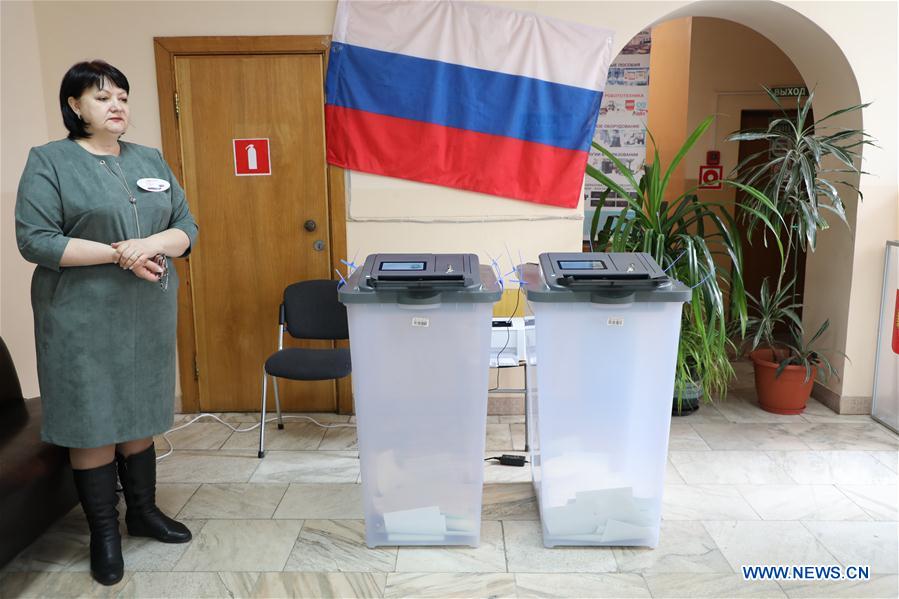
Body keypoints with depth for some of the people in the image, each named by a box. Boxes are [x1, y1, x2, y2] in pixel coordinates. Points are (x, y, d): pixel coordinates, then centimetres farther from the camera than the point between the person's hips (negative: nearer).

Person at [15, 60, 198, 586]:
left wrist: (153, 244, -14)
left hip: (150, 315, 4)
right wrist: (119, 253, -18)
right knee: (93, 424, 5)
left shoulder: (151, 161, 11)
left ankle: (143, 511, 31)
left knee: (141, 417, 14)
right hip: (85, 320, -4)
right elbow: (34, 240, -12)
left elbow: (187, 228, 7)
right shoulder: (49, 161, -4)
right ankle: (104, 533, 21)